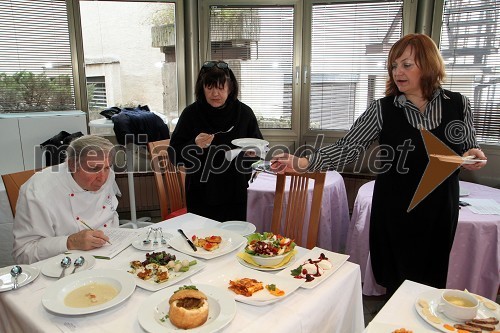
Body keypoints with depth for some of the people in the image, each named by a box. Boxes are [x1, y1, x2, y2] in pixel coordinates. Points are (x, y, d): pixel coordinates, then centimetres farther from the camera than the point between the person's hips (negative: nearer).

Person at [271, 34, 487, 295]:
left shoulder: (458, 104, -1)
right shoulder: (383, 110, -8)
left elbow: (470, 150, 13)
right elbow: (347, 149, -16)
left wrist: (474, 157, -12)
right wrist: (301, 163, -29)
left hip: (440, 212, 2)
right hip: (395, 212, -2)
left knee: (431, 283, 14)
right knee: (398, 284, 10)